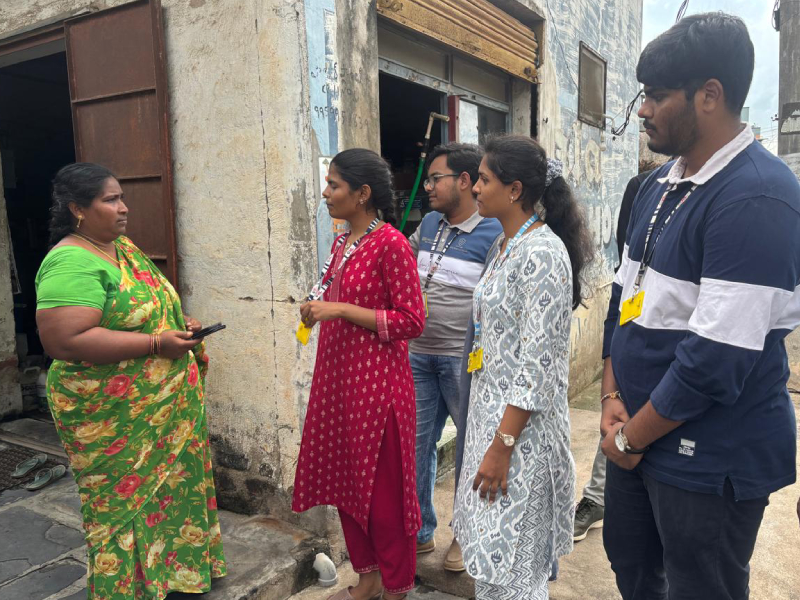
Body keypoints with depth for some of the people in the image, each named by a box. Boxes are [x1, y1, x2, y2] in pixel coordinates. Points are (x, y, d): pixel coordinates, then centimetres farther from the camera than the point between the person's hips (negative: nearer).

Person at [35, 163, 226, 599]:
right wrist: (157, 343, -25)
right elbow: (65, 340, -28)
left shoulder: (123, 246, 9)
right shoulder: (71, 264, -19)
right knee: (126, 503, 6)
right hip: (114, 420, -8)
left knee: (169, 491, 19)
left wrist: (179, 324, 3)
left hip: (162, 409, 9)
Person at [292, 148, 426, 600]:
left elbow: (412, 321, -17)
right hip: (337, 377, 8)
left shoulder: (391, 244, -15)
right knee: (345, 478, 16)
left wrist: (341, 309, -20)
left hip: (376, 381, -8)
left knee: (382, 486, 5)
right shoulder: (342, 243, 10)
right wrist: (319, 311, 9)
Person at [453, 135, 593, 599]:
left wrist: (503, 445, -20)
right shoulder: (511, 246, 10)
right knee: (494, 552, 21)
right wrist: (492, 436, 18)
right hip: (492, 411, 9)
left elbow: (538, 363, -23)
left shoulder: (542, 252, -20)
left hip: (521, 426, -9)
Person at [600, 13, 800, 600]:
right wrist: (613, 397, -1)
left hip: (711, 460, -8)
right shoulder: (659, 185, 6)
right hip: (638, 433, 8)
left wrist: (632, 436, -13)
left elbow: (717, 357, -25)